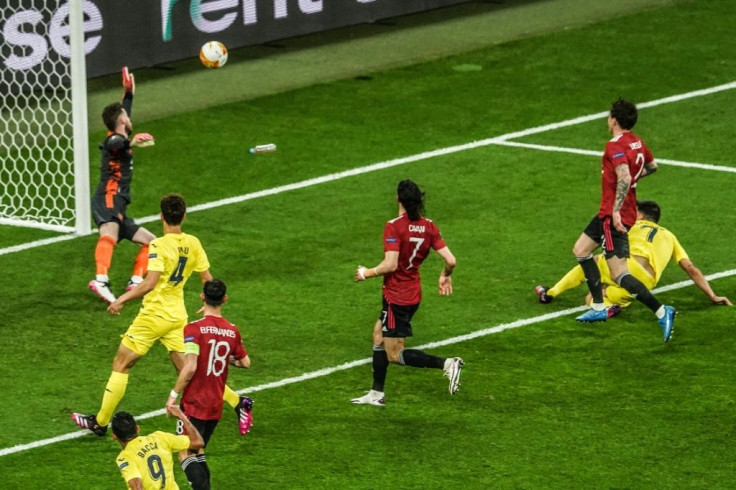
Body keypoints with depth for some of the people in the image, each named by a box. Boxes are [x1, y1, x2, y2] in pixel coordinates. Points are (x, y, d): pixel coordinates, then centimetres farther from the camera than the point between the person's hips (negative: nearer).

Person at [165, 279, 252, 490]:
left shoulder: (194, 329, -16)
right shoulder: (232, 331, 1)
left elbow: (190, 368, -22)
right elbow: (245, 362, 12)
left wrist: (173, 394, -11)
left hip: (194, 403, -6)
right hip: (216, 405, 6)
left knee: (185, 455, -2)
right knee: (198, 452, 20)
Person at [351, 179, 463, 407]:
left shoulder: (394, 227, -19)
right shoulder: (429, 227, 0)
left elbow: (390, 265, -26)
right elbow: (450, 261, -3)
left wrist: (367, 273, -9)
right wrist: (445, 276, 19)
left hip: (396, 297, -8)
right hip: (413, 293, 8)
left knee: (395, 355, 0)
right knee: (379, 335, 24)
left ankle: (447, 364, -18)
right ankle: (376, 394, 29)